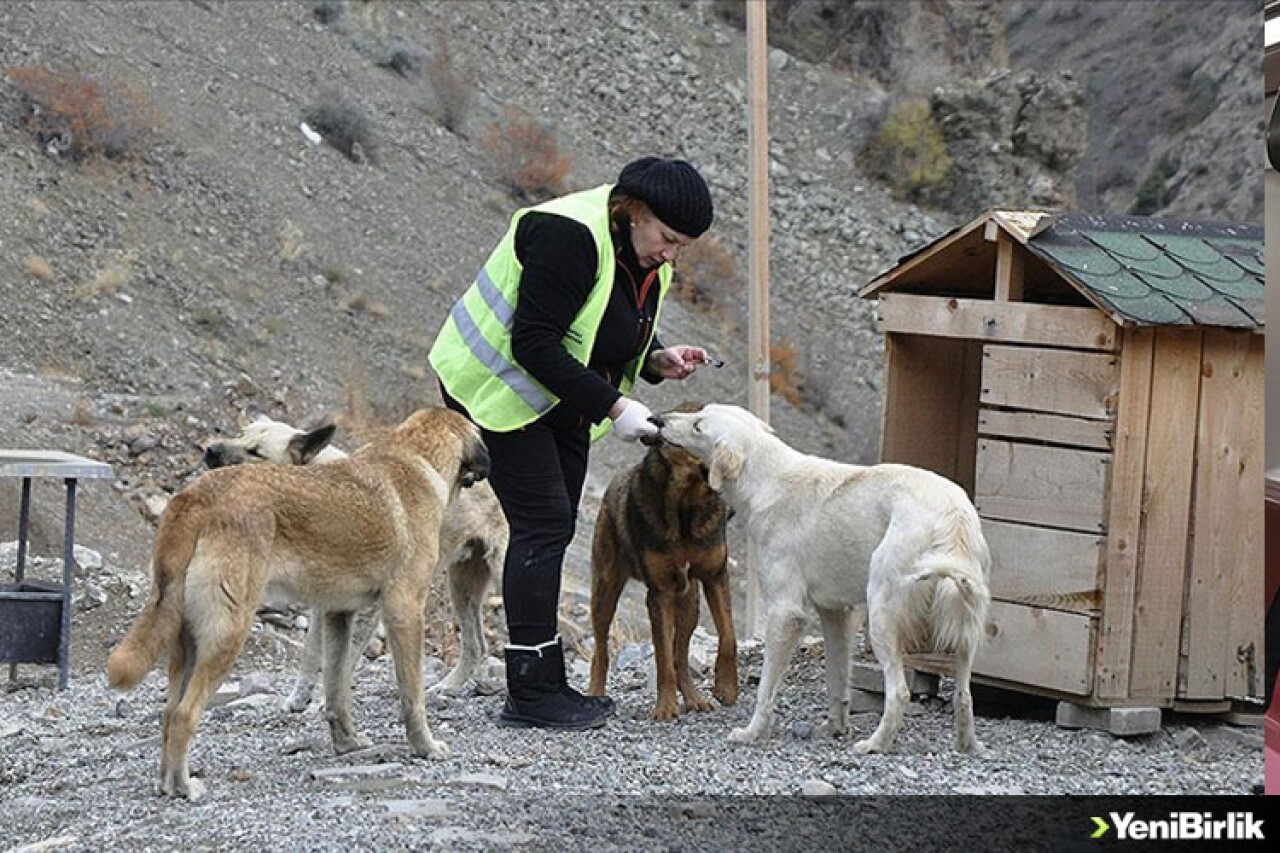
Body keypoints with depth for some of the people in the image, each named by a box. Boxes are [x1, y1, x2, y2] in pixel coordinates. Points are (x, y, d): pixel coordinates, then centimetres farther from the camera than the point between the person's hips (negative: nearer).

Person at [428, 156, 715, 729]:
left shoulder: (646, 256, 2)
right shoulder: (569, 236, -27)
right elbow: (533, 344, -29)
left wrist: (657, 360, -5)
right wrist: (612, 407, -29)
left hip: (559, 396, 9)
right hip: (496, 385, -9)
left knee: (554, 526, 5)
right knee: (543, 521, -14)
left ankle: (542, 686, 8)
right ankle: (531, 692, -12)